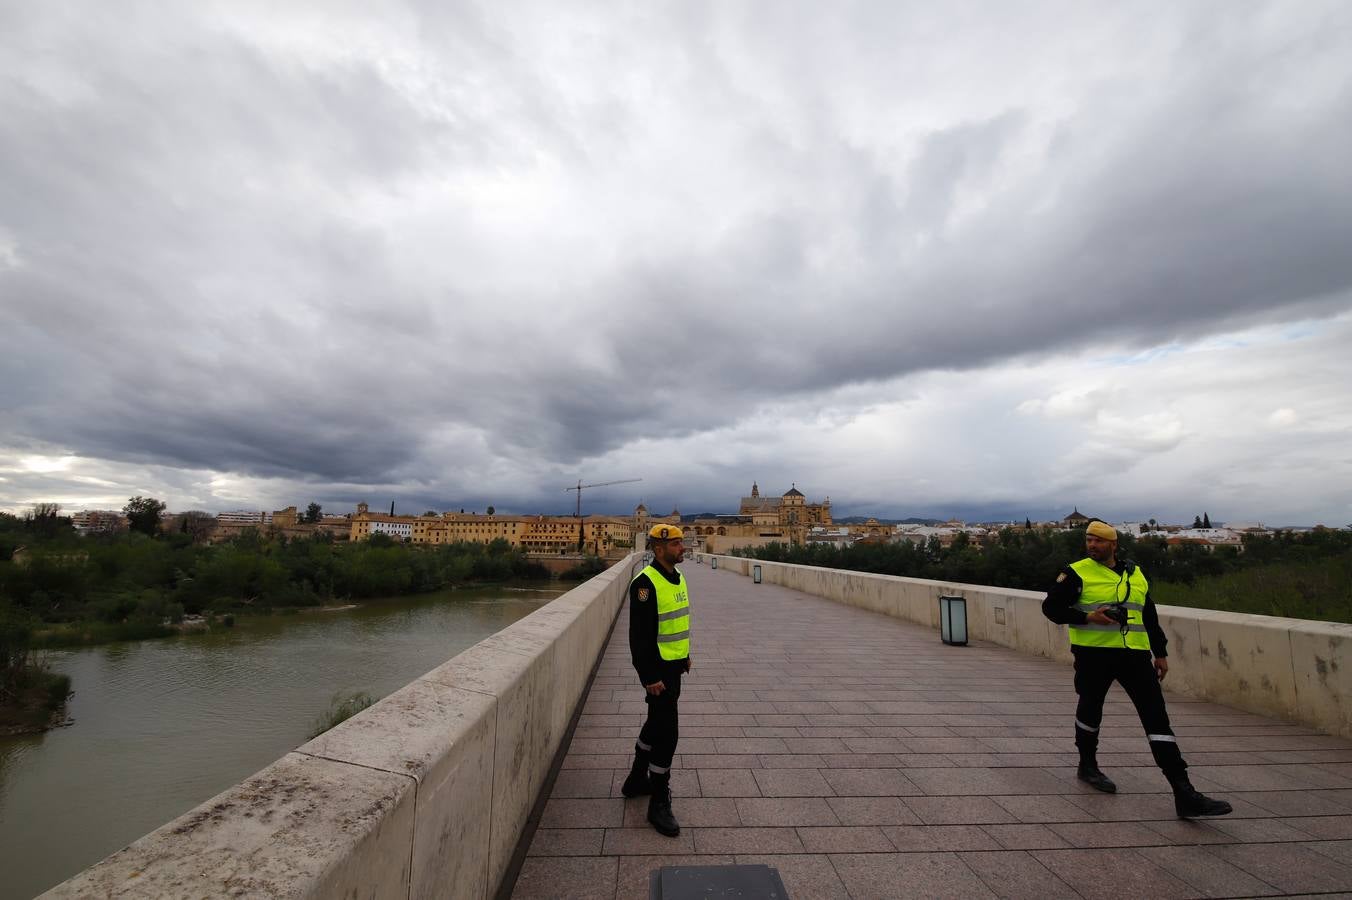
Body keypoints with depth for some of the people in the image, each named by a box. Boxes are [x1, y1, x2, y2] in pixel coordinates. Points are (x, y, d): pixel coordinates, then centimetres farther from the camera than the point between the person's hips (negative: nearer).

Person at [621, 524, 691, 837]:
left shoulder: (677, 576, 6)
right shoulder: (646, 582, -22)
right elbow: (639, 635, -22)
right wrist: (649, 677, -22)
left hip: (674, 665, 9)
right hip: (658, 669, -9)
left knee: (657, 722, 22)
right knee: (667, 732, -2)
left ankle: (637, 780, 41)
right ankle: (659, 804, 16)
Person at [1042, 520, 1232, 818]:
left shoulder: (1135, 573, 12)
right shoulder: (1077, 573, -6)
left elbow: (1149, 616, 20)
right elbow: (1051, 607, -8)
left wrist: (1160, 652, 17)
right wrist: (1087, 617, -19)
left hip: (1135, 654, 4)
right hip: (1093, 653, -4)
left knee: (1157, 715, -4)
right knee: (1091, 707, 11)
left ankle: (1184, 794, 1)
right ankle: (1087, 766, 32)